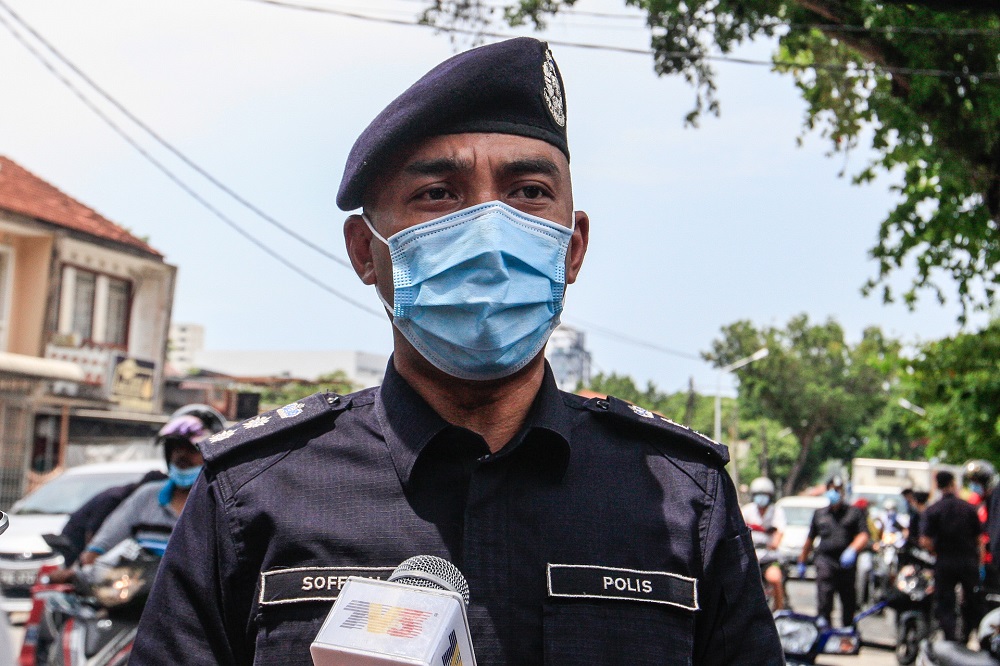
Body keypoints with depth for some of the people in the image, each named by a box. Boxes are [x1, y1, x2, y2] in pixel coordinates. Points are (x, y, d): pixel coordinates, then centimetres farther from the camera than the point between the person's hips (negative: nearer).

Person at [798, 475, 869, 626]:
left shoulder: (854, 513, 10)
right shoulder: (819, 514, 18)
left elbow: (863, 536, -3)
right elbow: (809, 540, 23)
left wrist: (852, 550, -22)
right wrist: (802, 562, 23)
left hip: (847, 563, -1)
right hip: (825, 561, 1)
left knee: (849, 603, 6)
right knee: (824, 604, -9)